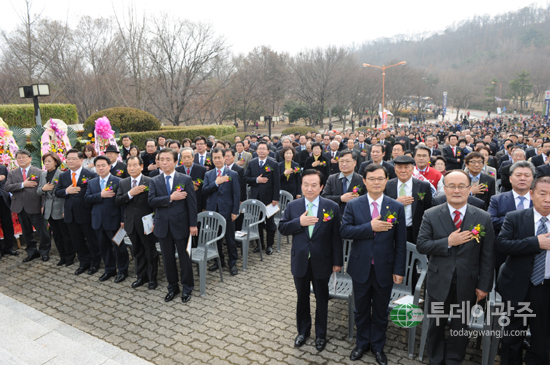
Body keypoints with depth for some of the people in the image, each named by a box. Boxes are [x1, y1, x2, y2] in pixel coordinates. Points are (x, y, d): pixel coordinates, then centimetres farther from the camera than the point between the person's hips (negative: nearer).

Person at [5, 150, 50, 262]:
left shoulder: (39, 172, -2)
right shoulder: (12, 173, 9)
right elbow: (7, 187, -4)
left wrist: (43, 205, -13)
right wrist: (23, 184, -17)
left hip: (35, 207, -4)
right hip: (20, 208, 4)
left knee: (42, 231, 3)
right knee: (26, 232, 14)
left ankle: (44, 251, 19)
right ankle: (32, 252, 26)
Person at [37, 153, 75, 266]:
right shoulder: (43, 175, 10)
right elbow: (38, 191, 12)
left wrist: (65, 209, -17)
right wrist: (43, 188, -12)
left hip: (60, 210, -7)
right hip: (49, 210, 7)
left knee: (66, 235, 4)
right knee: (56, 235, 14)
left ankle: (70, 257, 17)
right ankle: (62, 257, 25)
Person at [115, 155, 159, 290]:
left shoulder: (150, 182, -9)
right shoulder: (123, 183, 6)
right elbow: (117, 201, -3)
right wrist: (130, 194, -19)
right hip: (131, 224, 5)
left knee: (150, 252, 7)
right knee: (137, 252, 17)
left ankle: (152, 278, 21)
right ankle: (141, 277, 31)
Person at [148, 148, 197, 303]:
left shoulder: (186, 179, -3)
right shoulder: (154, 181, 4)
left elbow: (192, 203, -5)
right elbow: (151, 201, -10)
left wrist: (193, 224, -8)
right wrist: (171, 198, -20)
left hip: (181, 225, -2)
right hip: (163, 226, 3)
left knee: (184, 258, 7)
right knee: (168, 259, 13)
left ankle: (187, 288, 24)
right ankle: (172, 287, 30)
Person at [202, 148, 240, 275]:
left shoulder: (232, 174, -1)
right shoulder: (208, 174, 9)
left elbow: (236, 194, -4)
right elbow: (204, 191, -3)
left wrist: (235, 212, -9)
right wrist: (216, 182, -17)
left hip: (227, 211, -3)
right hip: (212, 211, 3)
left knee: (230, 238, 5)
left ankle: (232, 262, 19)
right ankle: (219, 260, 28)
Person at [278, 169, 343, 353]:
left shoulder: (332, 207, -8)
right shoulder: (292, 206, -2)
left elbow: (336, 236, -6)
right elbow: (282, 228, -3)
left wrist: (337, 261, -6)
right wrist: (299, 222, -20)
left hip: (321, 262, -1)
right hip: (300, 261, 2)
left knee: (322, 299, 15)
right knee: (302, 298, 18)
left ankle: (320, 334, 35)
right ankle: (303, 331, 39)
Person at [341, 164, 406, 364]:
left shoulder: (397, 207, -4)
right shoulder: (353, 205, -4)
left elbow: (400, 242, -3)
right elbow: (344, 231, -14)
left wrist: (399, 270, -5)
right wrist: (370, 227, -24)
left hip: (384, 268, 0)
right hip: (361, 267, 0)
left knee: (380, 310, 16)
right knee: (361, 309, 17)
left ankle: (378, 346, 37)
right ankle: (362, 343, 39)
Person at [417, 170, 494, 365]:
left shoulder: (483, 218, -5)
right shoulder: (431, 215, -6)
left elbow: (487, 256, -3)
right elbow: (421, 245, -10)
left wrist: (484, 285, -5)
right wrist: (448, 242, -22)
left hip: (467, 285, 0)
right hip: (439, 282, 0)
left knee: (461, 327, 17)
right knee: (436, 325, 16)